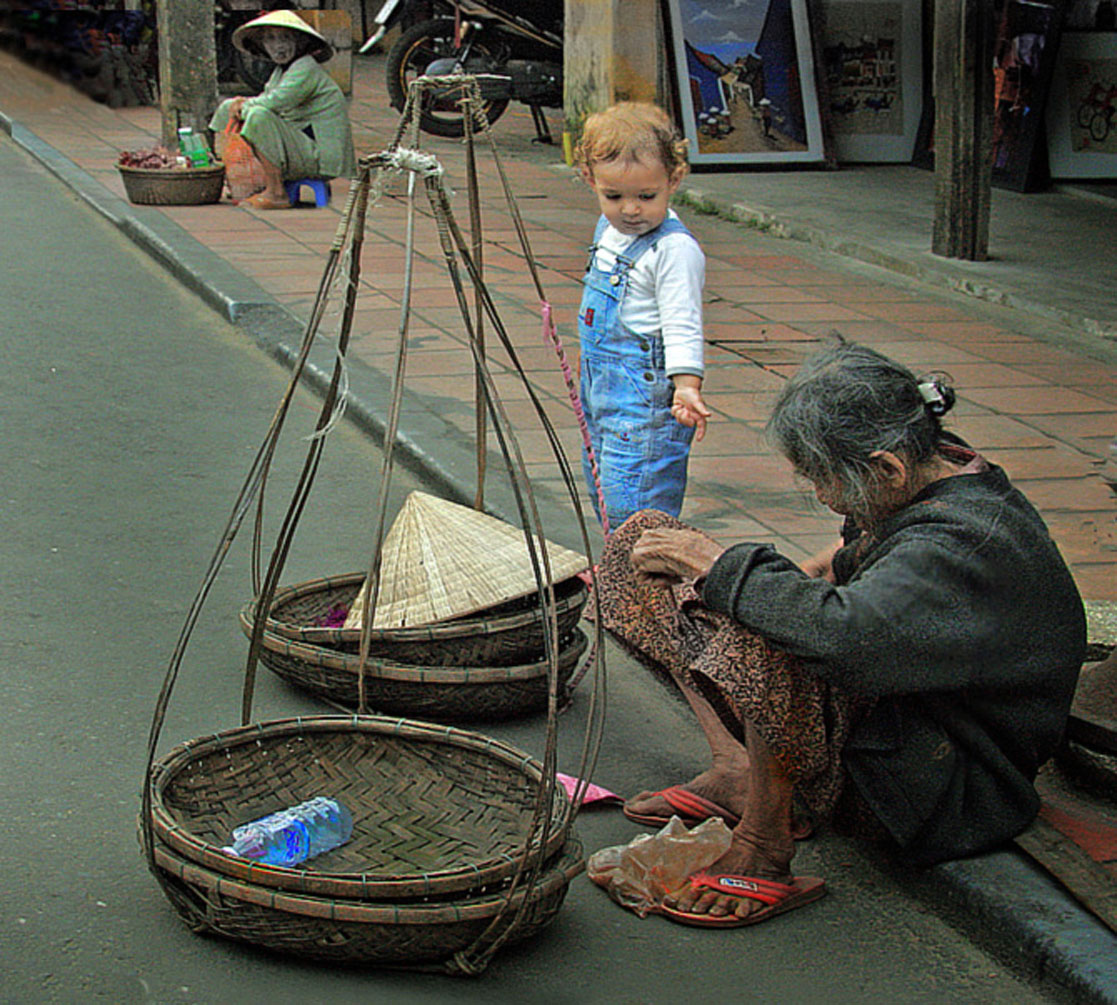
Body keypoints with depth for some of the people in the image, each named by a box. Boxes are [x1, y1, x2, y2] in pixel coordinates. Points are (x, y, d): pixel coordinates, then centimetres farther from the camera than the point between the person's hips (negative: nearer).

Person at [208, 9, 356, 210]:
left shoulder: (306, 69, -16)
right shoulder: (281, 70, 14)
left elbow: (276, 102, -26)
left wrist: (245, 106, -8)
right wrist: (244, 103, -4)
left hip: (319, 154, -10)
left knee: (259, 116, -32)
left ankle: (276, 193, -25)